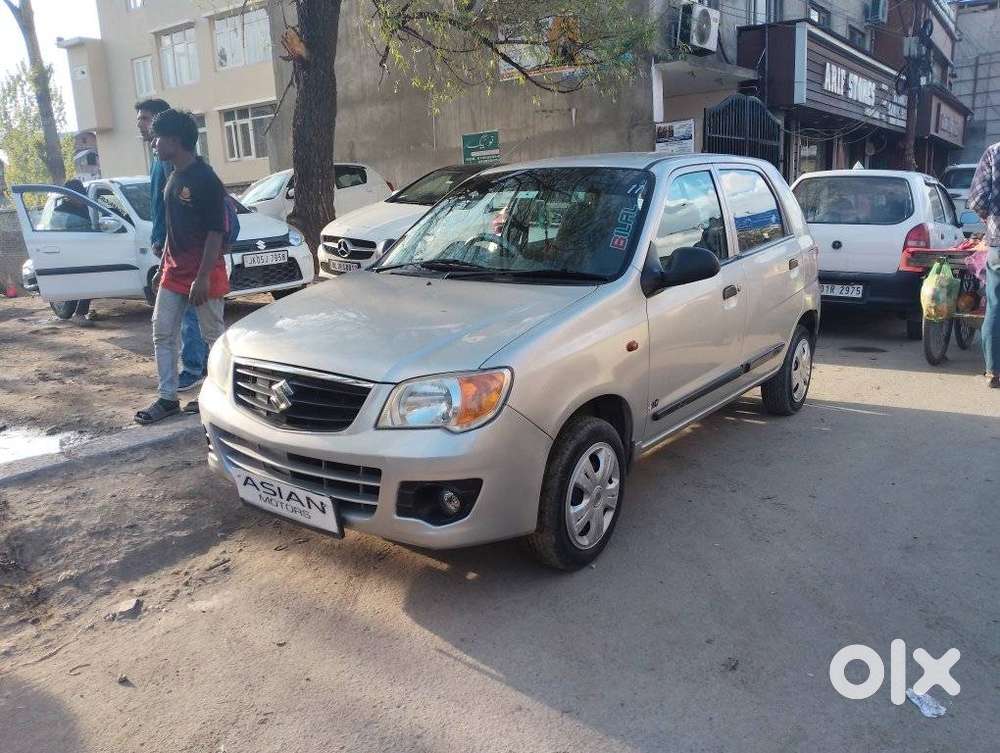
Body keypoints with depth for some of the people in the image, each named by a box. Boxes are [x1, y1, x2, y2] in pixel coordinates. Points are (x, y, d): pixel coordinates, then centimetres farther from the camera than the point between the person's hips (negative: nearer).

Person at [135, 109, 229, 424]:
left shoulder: (206, 180, -14)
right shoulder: (174, 178, 13)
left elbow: (215, 232, -17)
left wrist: (203, 277, -21)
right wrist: (163, 267, 20)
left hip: (202, 276, -9)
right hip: (174, 274, 9)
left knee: (214, 337, 3)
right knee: (162, 334, 9)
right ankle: (168, 398, 16)